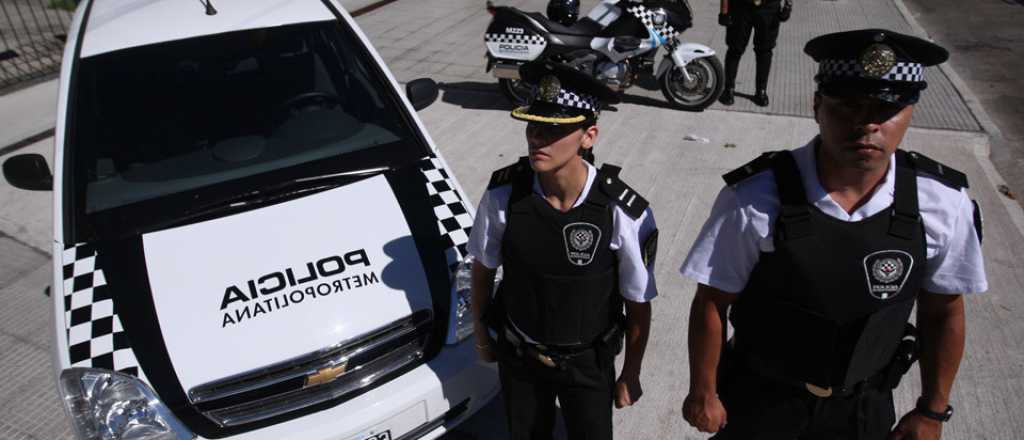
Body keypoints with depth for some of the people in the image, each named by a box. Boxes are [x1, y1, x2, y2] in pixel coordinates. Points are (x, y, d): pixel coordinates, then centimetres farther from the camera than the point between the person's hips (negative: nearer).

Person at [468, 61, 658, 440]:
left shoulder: (625, 214, -28)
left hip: (588, 363, -2)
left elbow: (638, 306, -13)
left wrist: (631, 375, -1)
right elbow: (483, 269, -5)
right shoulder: (503, 194, -22)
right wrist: (481, 334, 7)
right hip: (517, 355, 2)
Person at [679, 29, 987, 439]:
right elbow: (712, 304, -16)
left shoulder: (944, 205, -17)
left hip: (865, 405, 3)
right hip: (757, 399, -2)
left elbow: (942, 312, -2)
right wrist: (704, 393, -6)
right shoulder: (755, 200, -27)